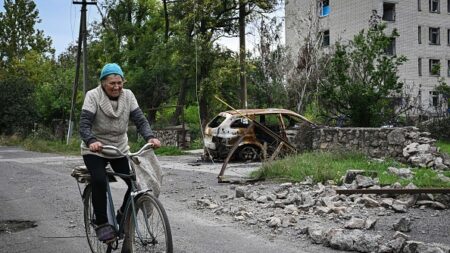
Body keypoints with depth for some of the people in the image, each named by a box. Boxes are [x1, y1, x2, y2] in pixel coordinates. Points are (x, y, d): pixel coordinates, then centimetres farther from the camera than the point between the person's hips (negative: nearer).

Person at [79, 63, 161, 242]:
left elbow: (140, 120, -13)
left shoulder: (128, 96, -6)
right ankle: (101, 224, -10)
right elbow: (84, 124, -24)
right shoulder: (93, 96, -15)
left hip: (120, 149, 3)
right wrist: (91, 141, -45)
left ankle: (123, 215, 15)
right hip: (95, 150, -3)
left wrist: (150, 137, -32)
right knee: (99, 182, -27)